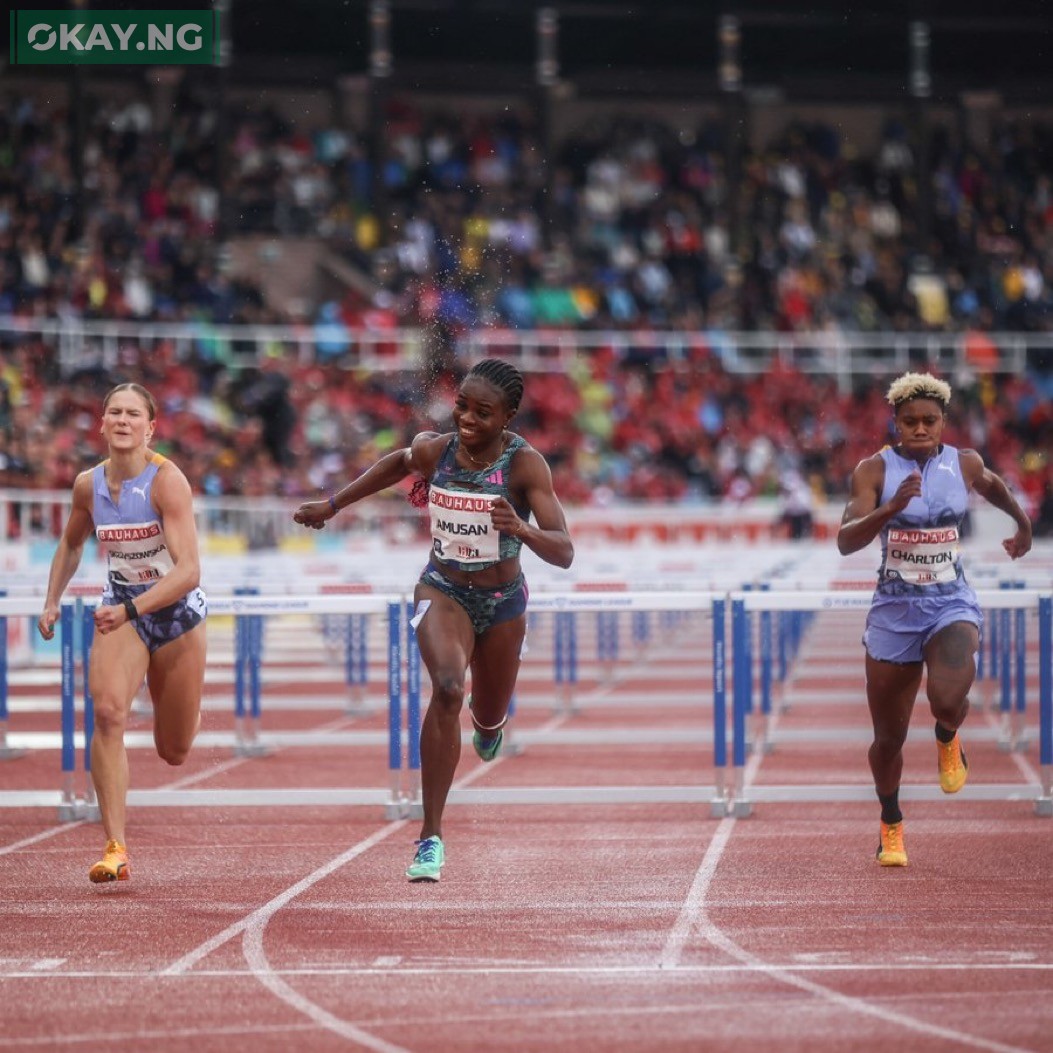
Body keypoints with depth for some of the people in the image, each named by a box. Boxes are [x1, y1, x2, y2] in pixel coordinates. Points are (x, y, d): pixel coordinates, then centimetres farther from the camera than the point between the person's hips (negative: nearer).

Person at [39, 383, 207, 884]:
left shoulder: (167, 481, -22)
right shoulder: (88, 485, -6)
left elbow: (188, 571, -30)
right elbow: (70, 545, 17)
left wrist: (131, 609, -40)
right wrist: (52, 601, 6)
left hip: (176, 610, -2)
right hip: (120, 608, 2)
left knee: (173, 753, 11)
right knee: (108, 711, -25)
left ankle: (188, 713, 51)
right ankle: (115, 849, -27)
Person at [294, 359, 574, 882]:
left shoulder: (525, 464, -21)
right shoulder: (433, 450, -13)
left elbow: (563, 553, -27)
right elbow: (397, 464, 13)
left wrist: (521, 529, -46)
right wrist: (331, 505, 19)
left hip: (502, 603, 0)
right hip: (442, 591, 0)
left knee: (489, 721, 17)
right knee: (447, 688, -29)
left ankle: (489, 722, 61)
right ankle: (431, 835, -29)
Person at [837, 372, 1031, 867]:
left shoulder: (964, 463, -1)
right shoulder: (874, 470, -8)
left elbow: (992, 485, 24)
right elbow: (846, 541, -20)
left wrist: (1023, 523, 32)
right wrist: (892, 507, -33)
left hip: (952, 604, 0)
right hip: (894, 610, 0)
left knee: (948, 699, -31)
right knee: (889, 737, 8)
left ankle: (947, 738, 8)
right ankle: (891, 826, 36)